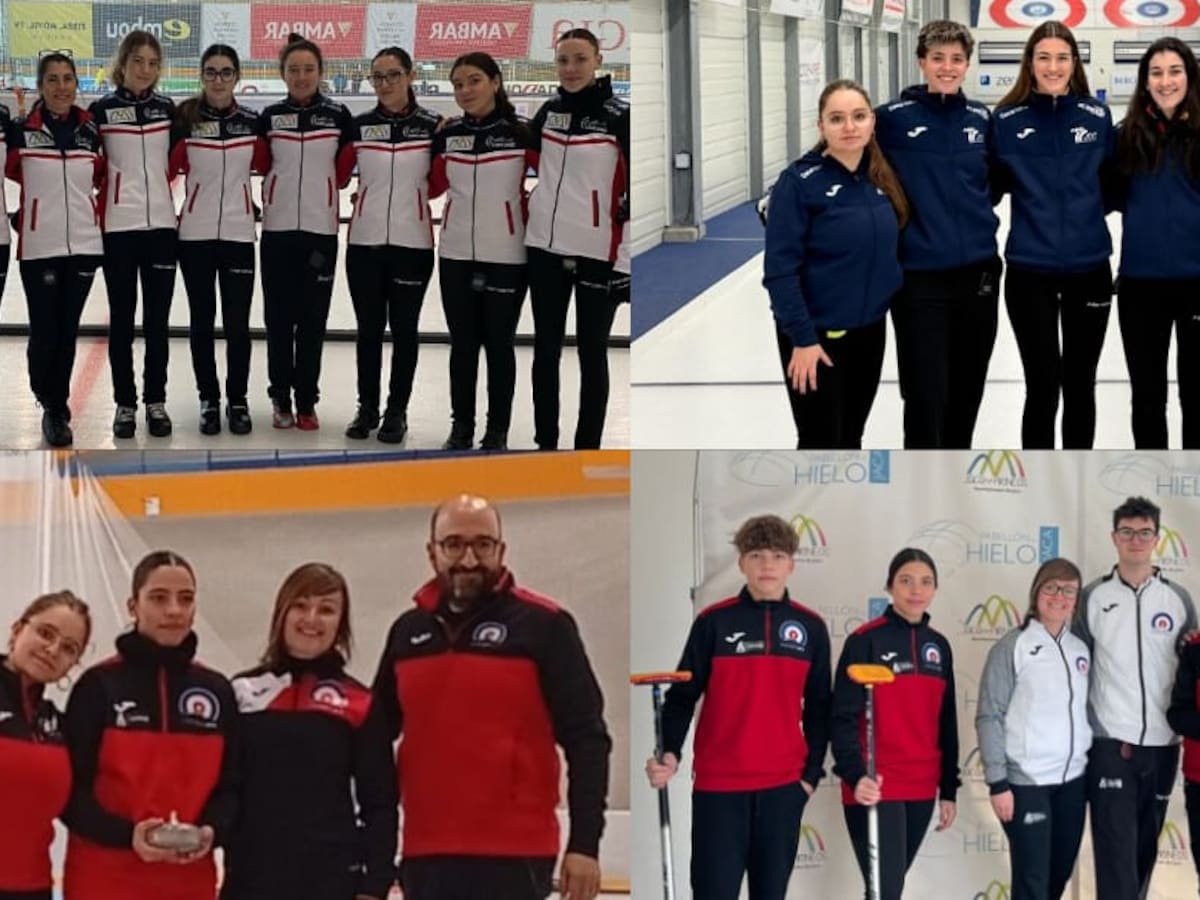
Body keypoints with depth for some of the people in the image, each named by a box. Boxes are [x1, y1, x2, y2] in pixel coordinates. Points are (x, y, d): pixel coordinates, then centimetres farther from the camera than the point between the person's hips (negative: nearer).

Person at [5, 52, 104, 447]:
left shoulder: (90, 130, 4)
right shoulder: (21, 131, -6)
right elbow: (11, 171, 6)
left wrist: (96, 214, 8)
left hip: (84, 244, 3)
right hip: (39, 246, -3)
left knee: (68, 330, 9)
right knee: (45, 332, -3)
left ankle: (57, 407, 23)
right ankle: (52, 407, 16)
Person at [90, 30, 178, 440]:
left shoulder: (167, 109, 7)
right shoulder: (101, 110, -2)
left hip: (161, 223, 2)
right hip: (118, 225, -2)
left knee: (157, 319, 5)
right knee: (122, 319, 3)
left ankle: (156, 401, 14)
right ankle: (125, 404, 10)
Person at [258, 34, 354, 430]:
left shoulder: (338, 116, 0)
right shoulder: (270, 116, 3)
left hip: (321, 228, -1)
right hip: (277, 227, 1)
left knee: (313, 319, 3)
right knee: (278, 316, 4)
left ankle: (307, 402, 10)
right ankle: (280, 399, 13)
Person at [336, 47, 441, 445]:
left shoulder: (432, 125, -2)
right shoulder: (359, 125, 3)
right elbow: (337, 176, 7)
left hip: (413, 241, -2)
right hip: (364, 240, 2)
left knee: (403, 328, 6)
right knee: (369, 327, 8)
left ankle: (397, 412, 14)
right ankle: (367, 408, 18)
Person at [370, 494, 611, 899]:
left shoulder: (542, 625, -5)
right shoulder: (408, 631, 10)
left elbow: (586, 740, -6)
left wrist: (584, 844, -11)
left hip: (512, 855, -6)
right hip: (425, 856, 6)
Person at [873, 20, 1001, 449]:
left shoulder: (981, 118, 5)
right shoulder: (893, 118, -7)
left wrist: (977, 211, 8)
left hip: (977, 272, 4)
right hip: (919, 278, -4)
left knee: (966, 393, 14)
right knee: (926, 396, -6)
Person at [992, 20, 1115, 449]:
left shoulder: (1098, 116, 1)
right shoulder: (1007, 120, -3)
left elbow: (1113, 183, 12)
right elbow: (990, 186, 4)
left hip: (1089, 269, 2)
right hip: (1029, 272, -2)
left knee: (1080, 385, 12)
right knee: (1042, 387, -1)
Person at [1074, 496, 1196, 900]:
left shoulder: (1178, 599, 6)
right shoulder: (1094, 596, 1)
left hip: (1162, 745, 3)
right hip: (1109, 744, -3)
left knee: (1145, 851, 10)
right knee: (1117, 854, -9)